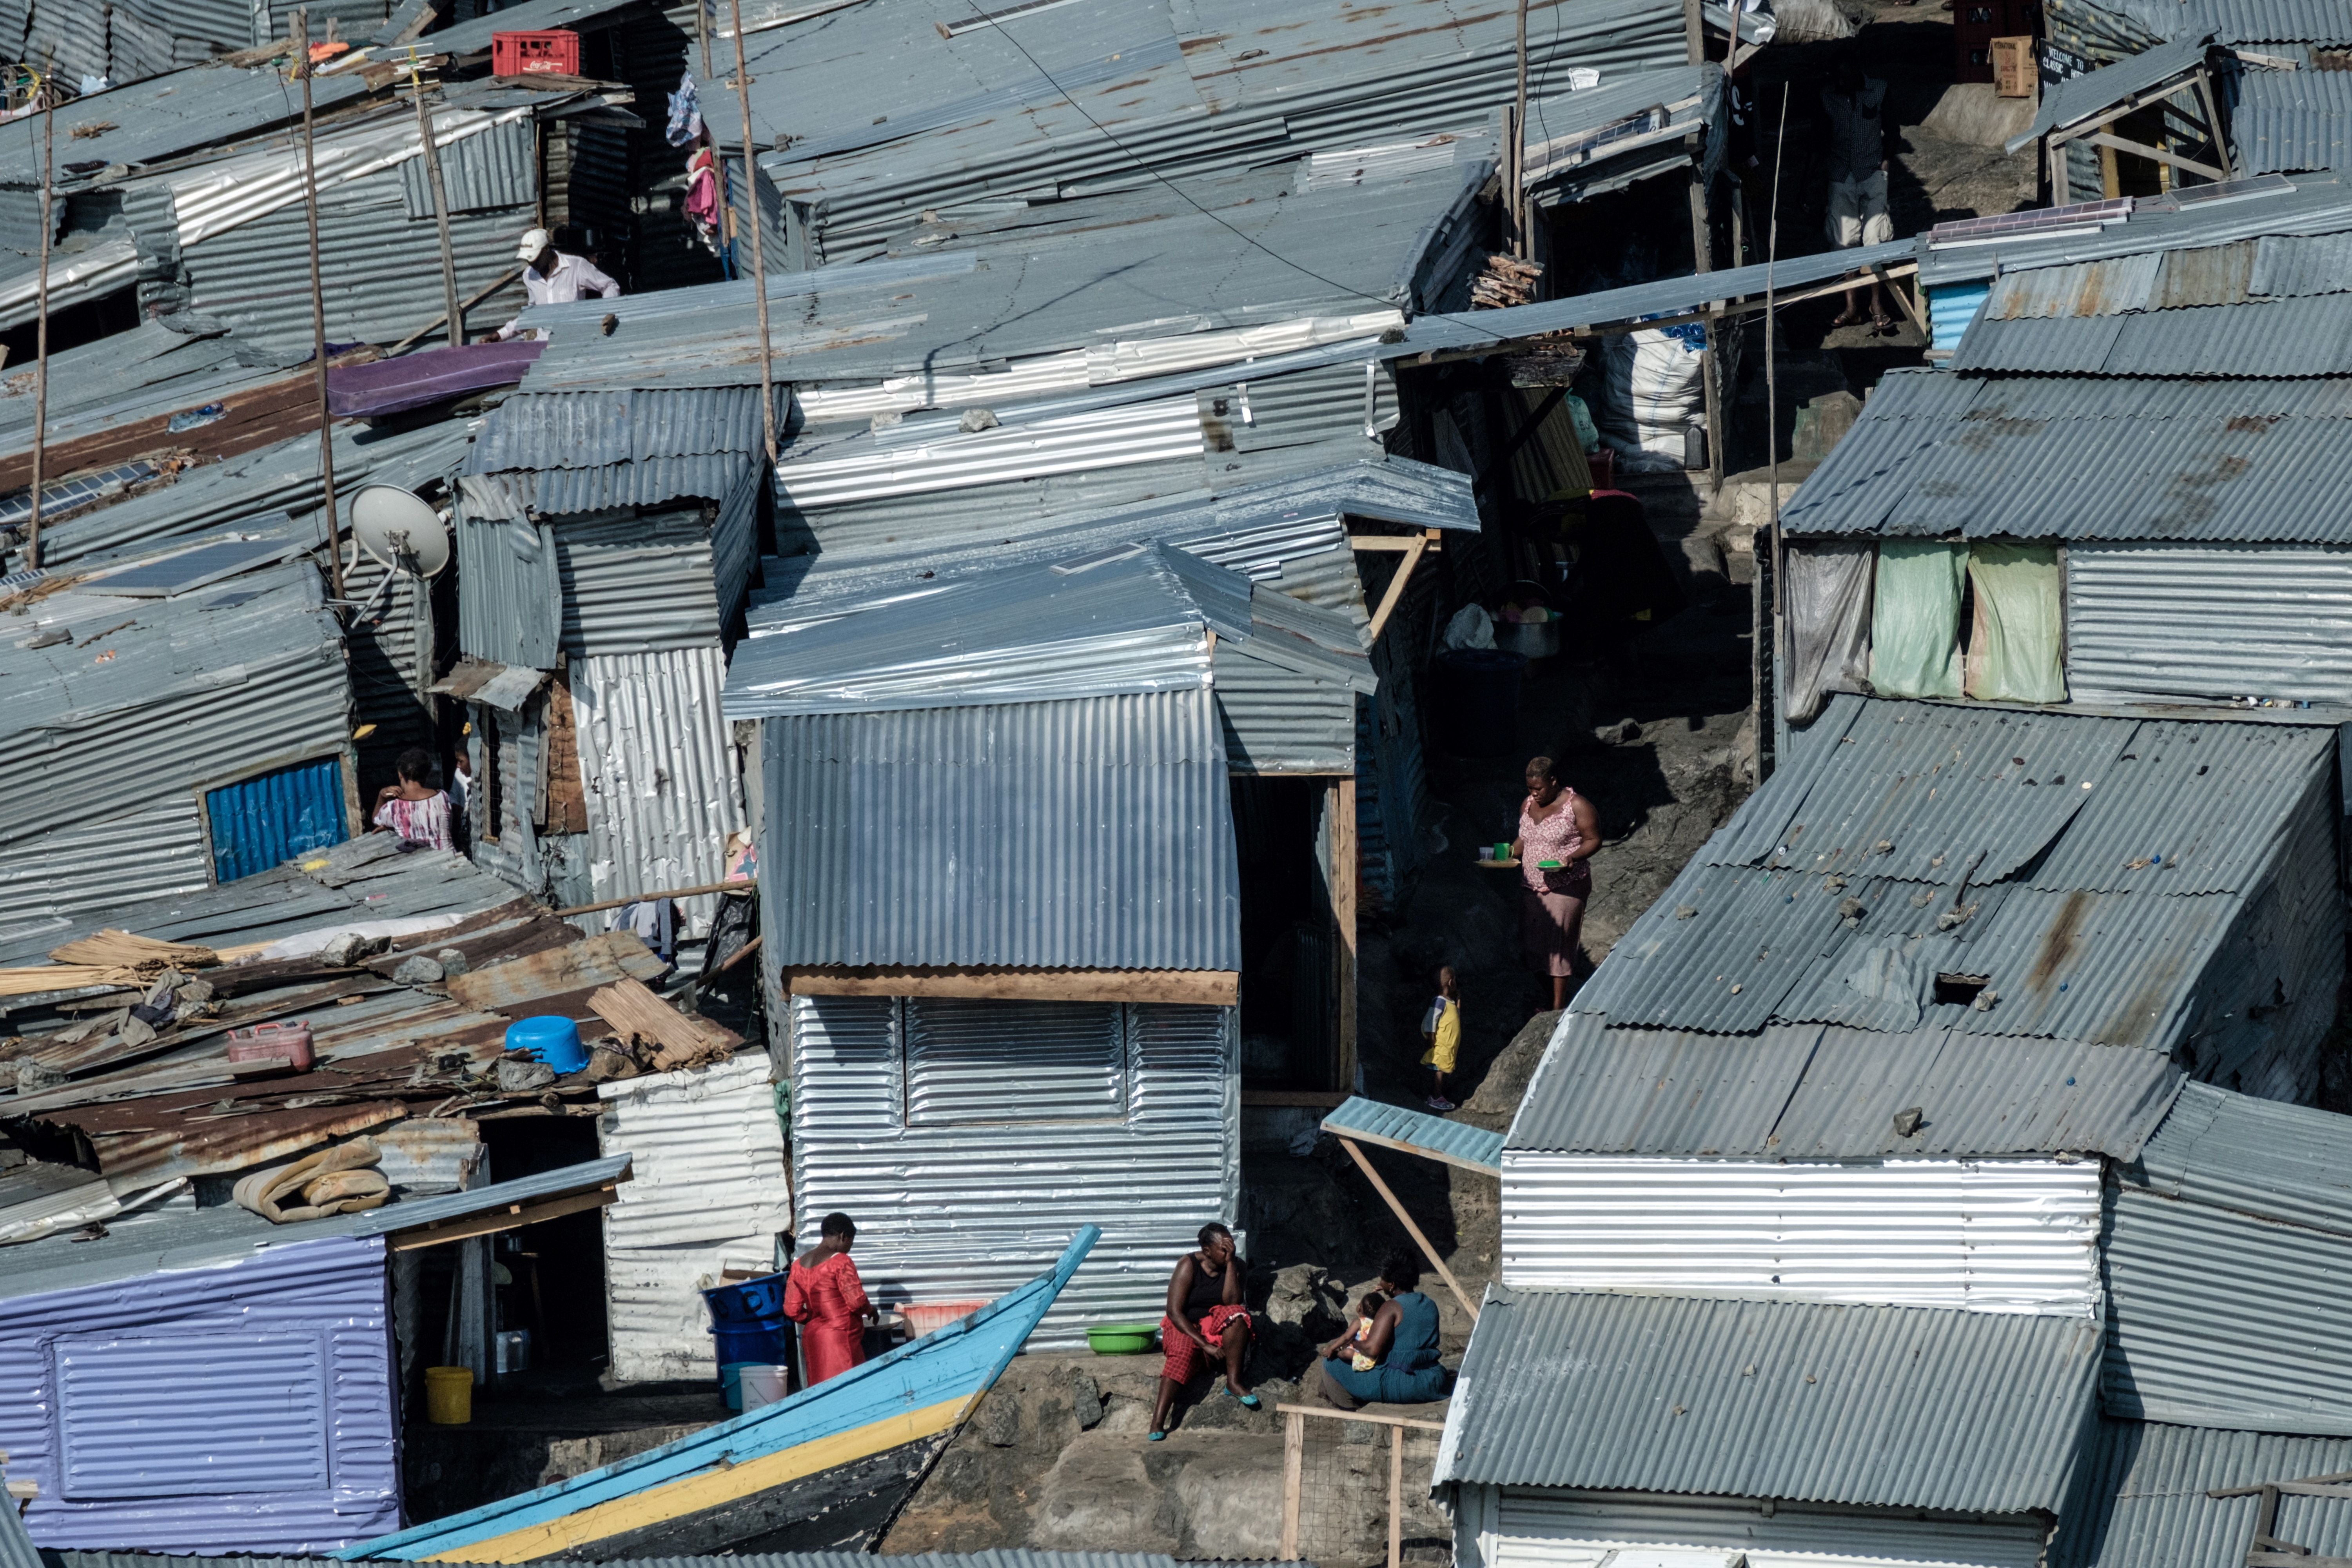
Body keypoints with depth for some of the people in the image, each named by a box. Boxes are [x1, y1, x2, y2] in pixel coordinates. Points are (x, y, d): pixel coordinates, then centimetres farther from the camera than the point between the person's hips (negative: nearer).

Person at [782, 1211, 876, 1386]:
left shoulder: (800, 1264, 9)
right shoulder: (840, 1262, -10)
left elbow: (792, 1310, 9)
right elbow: (856, 1301, -13)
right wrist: (870, 1310, 7)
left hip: (812, 1337, 7)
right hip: (841, 1337, -7)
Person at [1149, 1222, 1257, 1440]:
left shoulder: (1237, 1267, -3)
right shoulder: (1189, 1266, -14)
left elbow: (1231, 1302, -19)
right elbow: (1175, 1312, -18)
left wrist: (1230, 1262, -22)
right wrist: (1205, 1345, -26)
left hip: (1217, 1327, 3)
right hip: (1185, 1326, -3)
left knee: (1236, 1315, -30)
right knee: (1184, 1351, -37)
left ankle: (1234, 1381, -25)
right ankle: (1157, 1423, -45)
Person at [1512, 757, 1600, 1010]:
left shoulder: (1577, 806, -9)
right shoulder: (1528, 805, 11)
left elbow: (1593, 840, -6)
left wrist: (1573, 857, -24)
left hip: (1564, 887, -7)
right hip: (1532, 886, 7)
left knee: (1558, 945, -7)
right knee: (1533, 943, 5)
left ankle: (1559, 1005, -3)